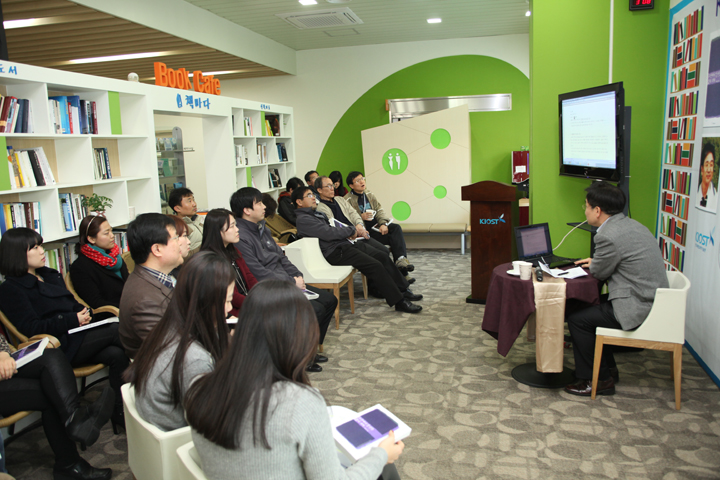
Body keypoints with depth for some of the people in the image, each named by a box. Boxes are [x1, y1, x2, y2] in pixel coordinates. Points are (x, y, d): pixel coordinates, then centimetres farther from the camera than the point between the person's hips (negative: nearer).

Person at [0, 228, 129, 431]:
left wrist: (84, 314, 0)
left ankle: (120, 414, -18)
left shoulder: (50, 275, 22)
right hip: (58, 347, -7)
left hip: (77, 335, 7)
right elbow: (31, 328, -11)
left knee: (117, 355, -23)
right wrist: (73, 320, -17)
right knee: (115, 331, -24)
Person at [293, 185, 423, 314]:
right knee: (375, 265, -18)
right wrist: (351, 230, -8)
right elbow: (328, 233, -21)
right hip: (335, 252, -10)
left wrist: (350, 232, 4)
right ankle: (399, 301, -11)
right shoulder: (303, 219, -11)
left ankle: (403, 290, 9)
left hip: (344, 243, 10)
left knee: (382, 256, 2)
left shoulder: (317, 213, 21)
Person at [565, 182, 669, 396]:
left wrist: (594, 265, 12)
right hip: (652, 301, 10)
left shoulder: (608, 236, -22)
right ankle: (607, 368, 29)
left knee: (577, 319, -5)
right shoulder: (630, 225, 9)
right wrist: (597, 262, 18)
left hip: (638, 309, -10)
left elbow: (599, 273, -8)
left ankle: (597, 380, 9)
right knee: (590, 308, 20)